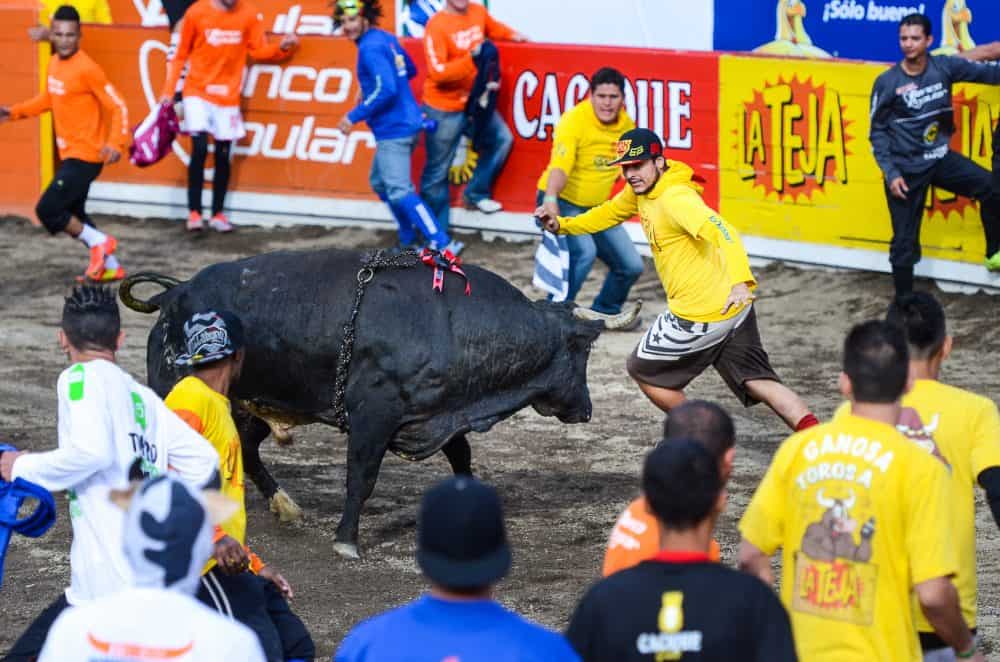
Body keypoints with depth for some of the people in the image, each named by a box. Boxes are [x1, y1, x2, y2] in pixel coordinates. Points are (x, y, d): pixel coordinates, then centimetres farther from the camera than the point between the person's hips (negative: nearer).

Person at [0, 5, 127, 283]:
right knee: (74, 216, 15)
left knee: (47, 210, -12)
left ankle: (99, 242, 2)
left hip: (85, 156, -9)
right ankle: (111, 267, 24)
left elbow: (118, 107, -18)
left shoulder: (86, 69, -19)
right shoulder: (54, 64, 6)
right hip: (69, 155, 9)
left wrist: (115, 143, -31)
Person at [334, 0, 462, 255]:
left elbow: (386, 91, -25)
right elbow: (409, 70, 25)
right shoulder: (387, 39, 11)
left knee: (399, 191, -13)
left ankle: (444, 245, -19)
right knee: (380, 182, 23)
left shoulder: (370, 48, -17)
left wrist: (354, 116, -18)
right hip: (404, 124, 10)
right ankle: (409, 240, 29)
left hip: (394, 130, -10)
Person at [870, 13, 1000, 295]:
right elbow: (878, 131, -5)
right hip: (907, 168, -3)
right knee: (905, 240, 1)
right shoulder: (887, 82, -11)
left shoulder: (944, 67, -5)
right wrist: (890, 173, -13)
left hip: (940, 158, 3)